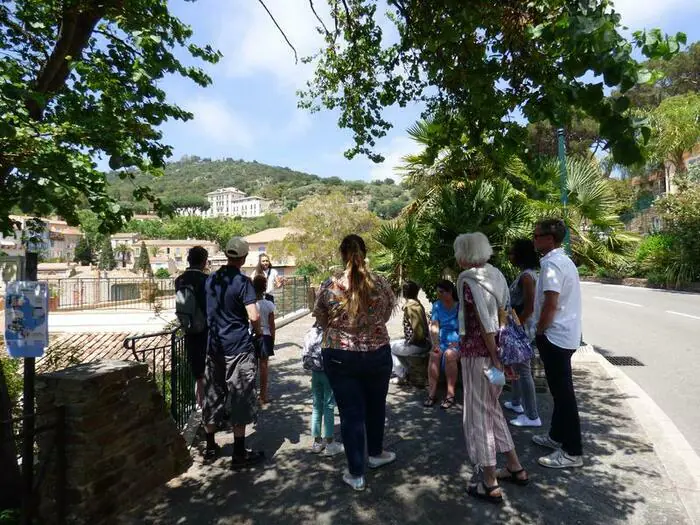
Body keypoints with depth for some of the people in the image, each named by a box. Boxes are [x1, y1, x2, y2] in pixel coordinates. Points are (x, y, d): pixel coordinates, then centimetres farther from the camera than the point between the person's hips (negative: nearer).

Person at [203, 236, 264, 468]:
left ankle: (210, 447, 28)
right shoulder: (242, 281, -14)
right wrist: (258, 332, -2)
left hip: (213, 345, 6)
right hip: (239, 347, -6)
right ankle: (239, 454, 10)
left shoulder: (211, 279, 6)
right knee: (240, 399, 3)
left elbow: (205, 311, 14)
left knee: (213, 396, 16)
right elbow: (254, 316, -20)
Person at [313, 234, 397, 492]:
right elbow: (387, 314, 5)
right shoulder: (381, 283, -8)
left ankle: (356, 474, 20)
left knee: (351, 413, 9)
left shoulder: (329, 285, -12)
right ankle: (376, 453, 45)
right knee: (376, 405, 23)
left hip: (340, 356, -2)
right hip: (377, 353, 2)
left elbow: (321, 320, 0)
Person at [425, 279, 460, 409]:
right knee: (434, 355, -29)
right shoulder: (437, 306, 8)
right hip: (441, 342, 3)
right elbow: (434, 326, 0)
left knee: (449, 354, -34)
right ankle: (432, 393, -26)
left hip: (457, 343, -3)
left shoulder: (460, 306, -3)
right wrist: (435, 343, -14)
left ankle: (450, 394, -27)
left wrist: (457, 342, -19)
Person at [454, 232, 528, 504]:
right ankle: (515, 467, 34)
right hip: (495, 350, 8)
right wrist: (499, 355, 12)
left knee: (477, 413, 5)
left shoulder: (468, 280, -17)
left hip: (477, 352, -8)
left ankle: (490, 484, 17)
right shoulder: (496, 274, 6)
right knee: (491, 408, 23)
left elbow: (485, 324, -20)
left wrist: (495, 359, -14)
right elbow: (503, 315, 7)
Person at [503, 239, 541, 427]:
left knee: (523, 370, -3)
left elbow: (529, 307, -23)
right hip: (519, 327, 10)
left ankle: (532, 416, 5)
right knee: (516, 366, 21)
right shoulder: (526, 273, 11)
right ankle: (516, 403, 37)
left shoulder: (527, 276, -19)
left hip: (522, 328, -10)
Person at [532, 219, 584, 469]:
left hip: (555, 336, -10)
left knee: (563, 393, -3)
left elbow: (550, 304, -23)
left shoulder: (552, 264, -18)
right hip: (565, 334, 10)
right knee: (560, 390, 19)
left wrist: (538, 332, -9)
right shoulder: (564, 260, 13)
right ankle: (557, 436, 32)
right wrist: (543, 331, 17)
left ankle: (572, 452, 6)